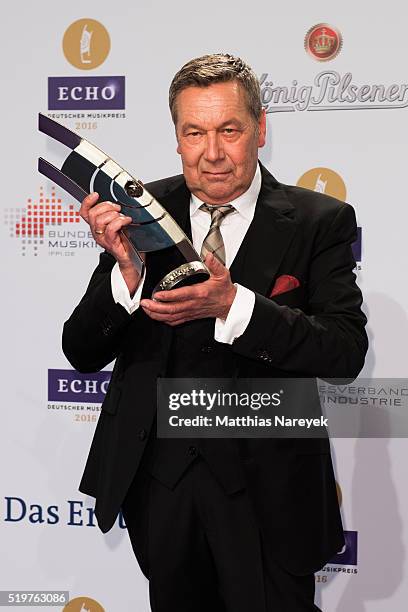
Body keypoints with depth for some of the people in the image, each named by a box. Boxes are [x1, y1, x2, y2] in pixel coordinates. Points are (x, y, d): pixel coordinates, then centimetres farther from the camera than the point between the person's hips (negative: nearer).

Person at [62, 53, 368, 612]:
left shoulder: (319, 221, -8)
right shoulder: (143, 212, -4)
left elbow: (347, 351, -16)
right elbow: (82, 354, -5)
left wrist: (233, 304, -30)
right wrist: (128, 269, -24)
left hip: (267, 488, -2)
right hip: (157, 477, 3)